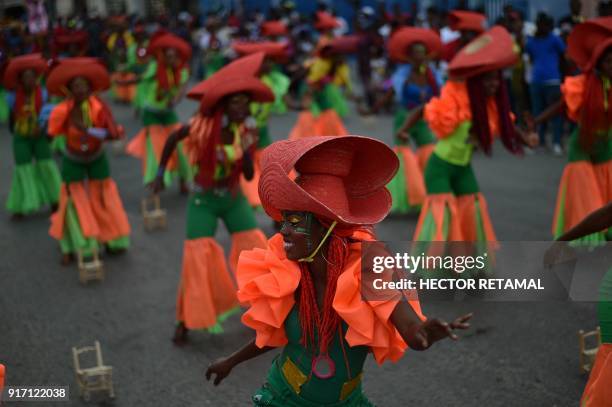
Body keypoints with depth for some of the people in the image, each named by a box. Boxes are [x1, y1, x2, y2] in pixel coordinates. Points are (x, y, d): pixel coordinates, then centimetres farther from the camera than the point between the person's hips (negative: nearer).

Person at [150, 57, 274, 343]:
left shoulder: (248, 129, -11)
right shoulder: (204, 125, -22)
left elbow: (249, 176, -10)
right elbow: (173, 138, -4)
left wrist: (247, 151, -27)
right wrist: (160, 173, 0)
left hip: (234, 199, 3)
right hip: (203, 200, -3)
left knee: (256, 250, -2)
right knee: (198, 258, -8)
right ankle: (185, 321, 8)